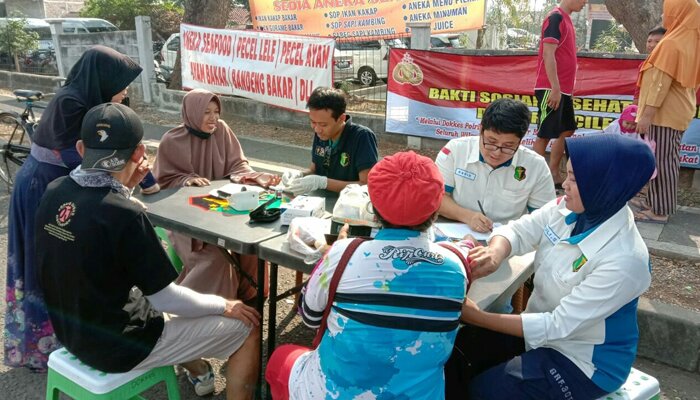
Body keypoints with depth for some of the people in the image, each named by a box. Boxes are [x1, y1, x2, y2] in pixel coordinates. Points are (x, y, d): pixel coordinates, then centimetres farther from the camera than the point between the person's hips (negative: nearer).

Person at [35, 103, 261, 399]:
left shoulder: (54, 192, -7)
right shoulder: (124, 214, -30)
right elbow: (165, 299, -21)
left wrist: (126, 187, 4)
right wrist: (224, 305, -6)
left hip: (73, 331, 8)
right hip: (119, 345, -8)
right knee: (247, 327, 1)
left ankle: (199, 372, 48)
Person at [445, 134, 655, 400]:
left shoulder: (624, 260, -31)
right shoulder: (567, 209, -11)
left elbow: (558, 325, -29)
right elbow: (517, 231, -4)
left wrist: (477, 316, -29)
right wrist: (495, 253, -29)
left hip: (585, 360, -6)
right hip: (543, 326, 6)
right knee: (457, 347, -5)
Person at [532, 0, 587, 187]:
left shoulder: (566, 19, 17)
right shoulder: (556, 17, -11)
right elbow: (548, 54, -18)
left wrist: (568, 89, 20)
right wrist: (555, 88, -22)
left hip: (563, 89, 10)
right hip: (551, 89, -10)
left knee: (567, 131, 15)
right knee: (545, 134, -6)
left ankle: (553, 175, 23)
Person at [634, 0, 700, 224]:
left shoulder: (671, 43, -15)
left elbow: (660, 82, -20)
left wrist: (647, 114, -20)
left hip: (663, 113, -9)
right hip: (678, 112, 9)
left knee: (659, 160, -6)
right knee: (668, 160, 12)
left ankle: (660, 210, -2)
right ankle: (664, 206, 18)